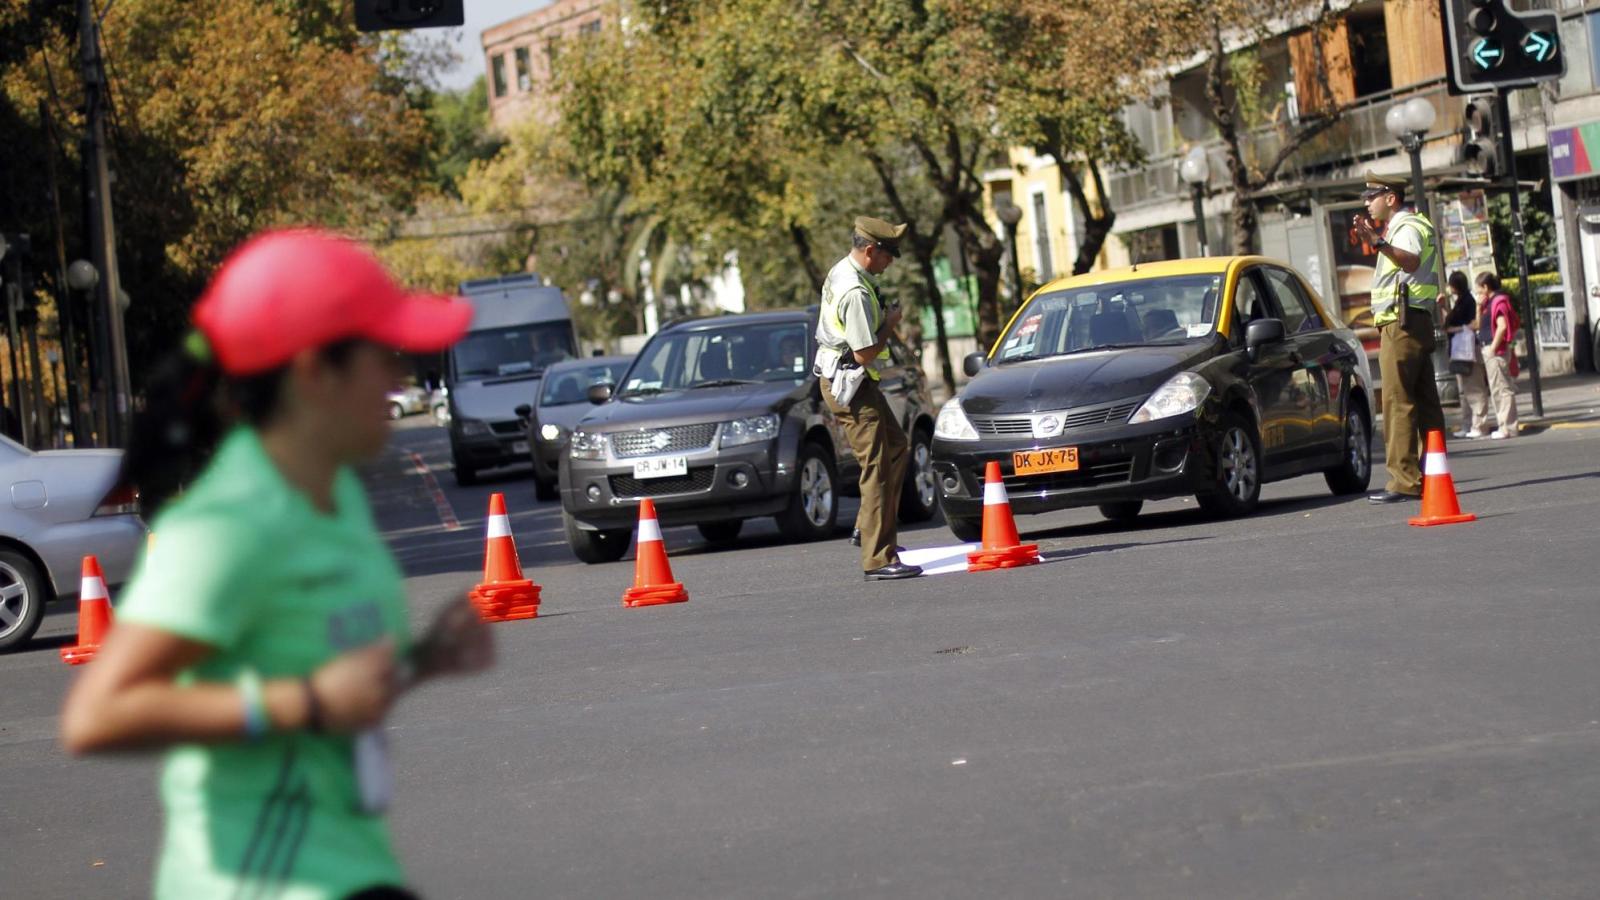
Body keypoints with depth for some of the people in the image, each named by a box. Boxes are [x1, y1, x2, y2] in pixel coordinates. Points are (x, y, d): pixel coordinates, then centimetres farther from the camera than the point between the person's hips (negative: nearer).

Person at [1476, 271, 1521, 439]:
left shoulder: (1499, 301, -13)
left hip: (1497, 351, -10)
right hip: (1489, 351, 10)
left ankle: (1508, 427, -7)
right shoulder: (1490, 302, 16)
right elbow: (1479, 325, 20)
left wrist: (1493, 348, -20)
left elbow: (1502, 326, -23)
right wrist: (1480, 306, 9)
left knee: (1503, 389, -8)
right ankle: (1504, 425, 19)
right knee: (1496, 389, 14)